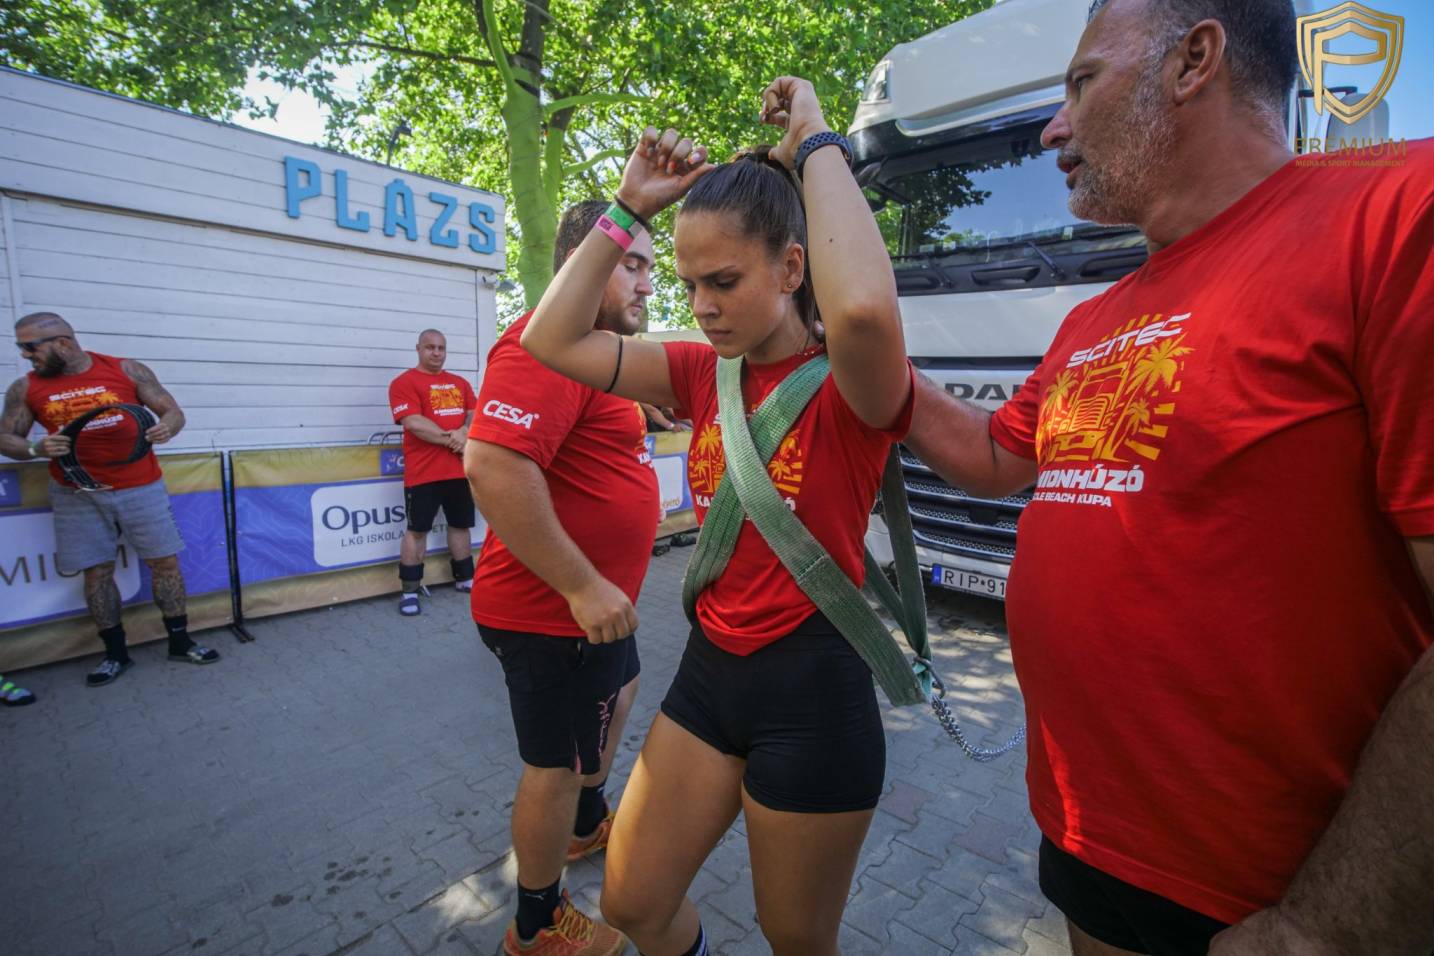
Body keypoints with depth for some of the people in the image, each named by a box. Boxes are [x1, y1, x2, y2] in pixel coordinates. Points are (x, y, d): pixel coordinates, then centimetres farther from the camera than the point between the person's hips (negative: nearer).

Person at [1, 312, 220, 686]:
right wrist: (36, 449, -15)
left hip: (140, 487, -1)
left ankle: (180, 642, 15)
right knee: (97, 572, 6)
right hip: (77, 495, 2)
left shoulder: (128, 371, -3)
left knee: (165, 561, 2)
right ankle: (116, 653, 19)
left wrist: (167, 427, -23)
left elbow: (173, 411, 0)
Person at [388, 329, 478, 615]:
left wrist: (464, 433, -12)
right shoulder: (404, 382, -4)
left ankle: (464, 578, 27)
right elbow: (414, 423, -15)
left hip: (460, 469, 6)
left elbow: (475, 414, 9)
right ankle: (409, 591, 7)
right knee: (417, 529, -1)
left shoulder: (460, 383, 17)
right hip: (423, 471, -6)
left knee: (461, 524, 14)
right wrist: (451, 439, -13)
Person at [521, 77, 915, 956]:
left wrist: (817, 144, -24)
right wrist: (628, 210, -5)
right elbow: (552, 339, -1)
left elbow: (863, 308, -41)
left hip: (814, 686, -5)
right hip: (710, 665, 6)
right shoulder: (704, 373, 1)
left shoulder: (852, 384, -16)